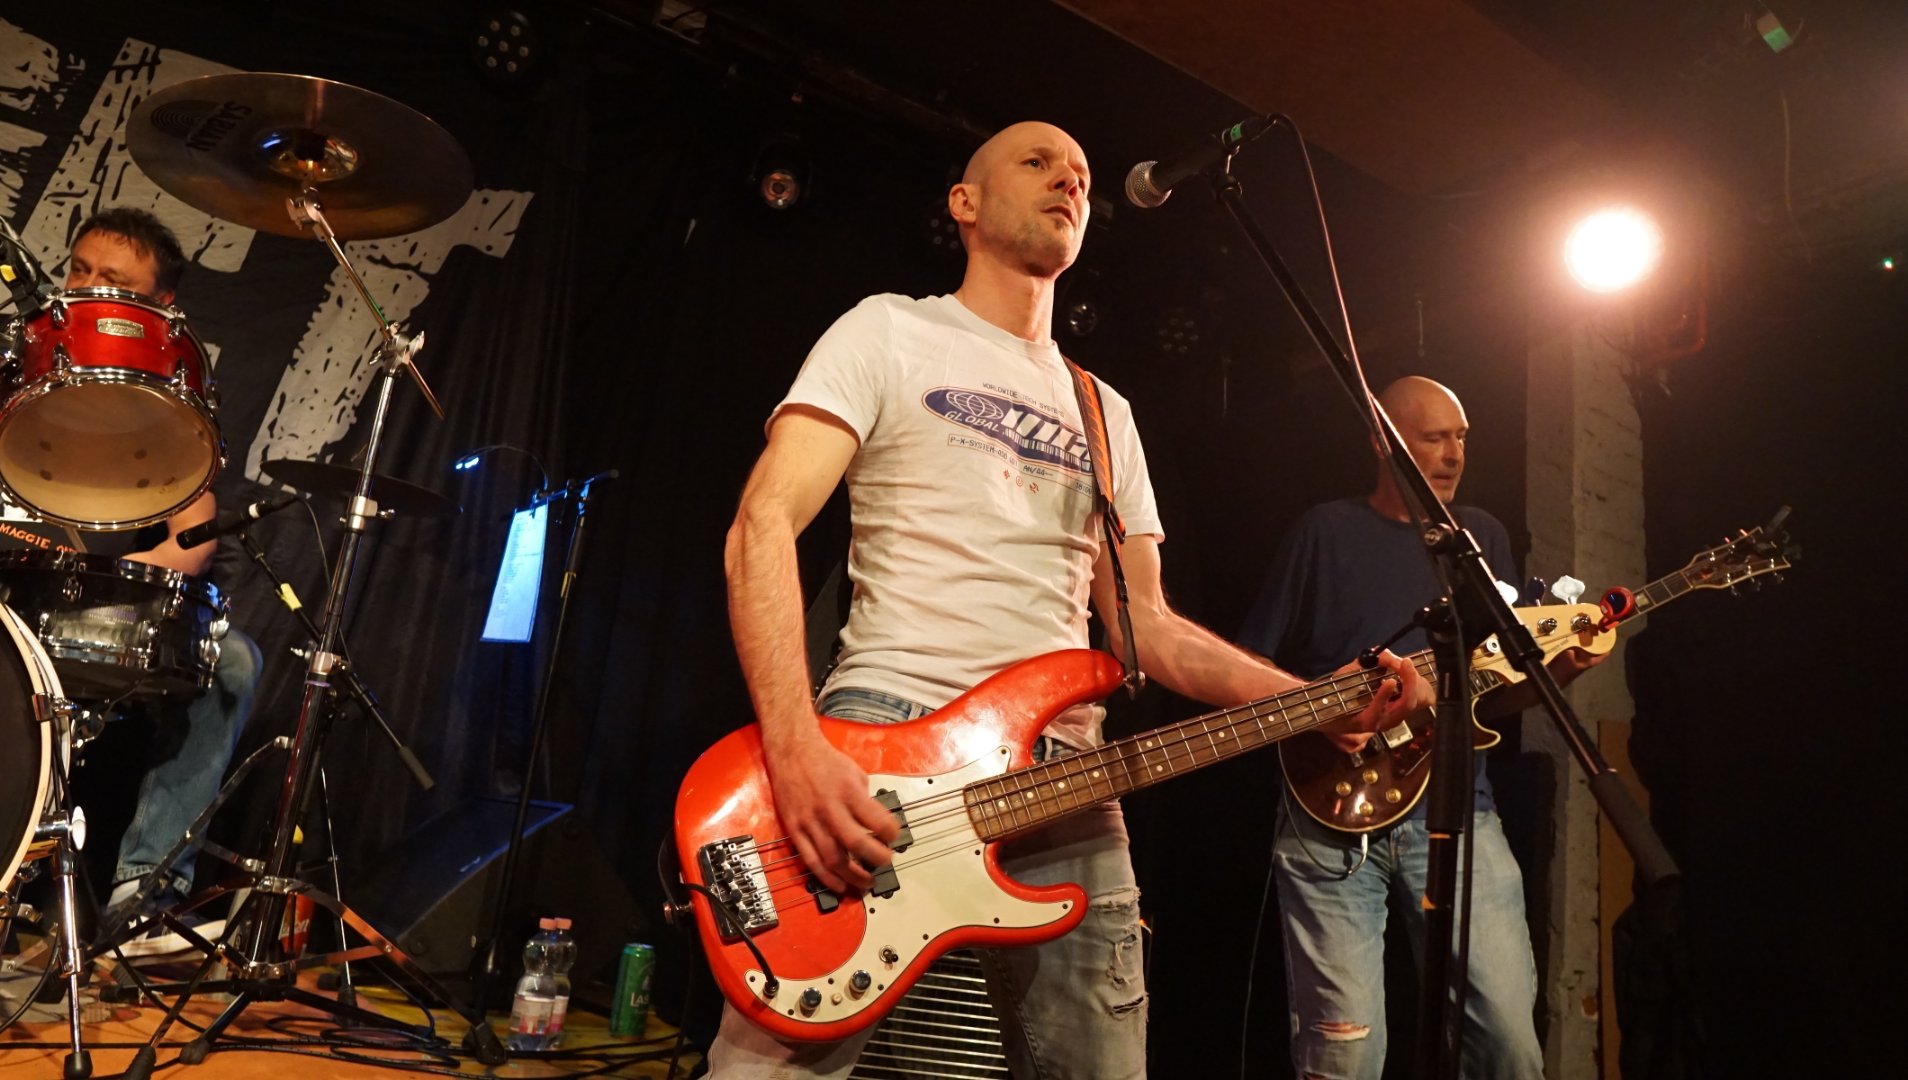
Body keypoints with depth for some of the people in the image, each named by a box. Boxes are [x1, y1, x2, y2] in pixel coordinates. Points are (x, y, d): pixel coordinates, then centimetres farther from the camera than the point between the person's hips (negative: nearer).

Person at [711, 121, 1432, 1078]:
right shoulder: (890, 332, 7)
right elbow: (764, 525, -6)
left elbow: (1141, 622, 19)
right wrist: (795, 750, -20)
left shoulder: (1105, 413, 22)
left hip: (1062, 778, 5)